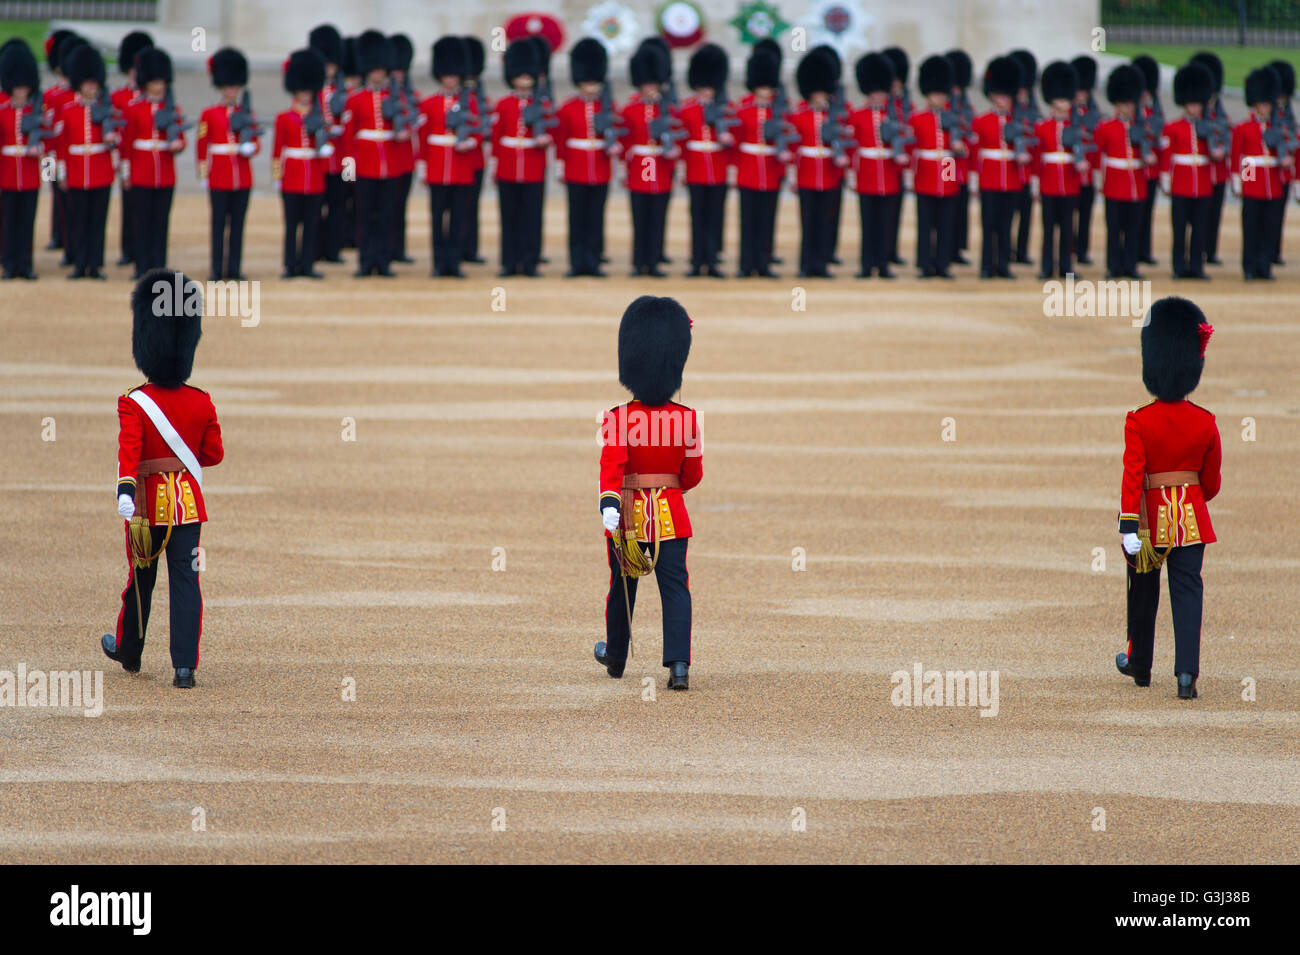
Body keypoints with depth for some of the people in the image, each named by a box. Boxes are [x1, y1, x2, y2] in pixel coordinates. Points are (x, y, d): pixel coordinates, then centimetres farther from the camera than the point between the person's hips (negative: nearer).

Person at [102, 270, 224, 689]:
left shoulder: (134, 404, -12)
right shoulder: (202, 403, -2)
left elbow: (128, 451, -25)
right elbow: (214, 453, 6)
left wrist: (125, 495, -36)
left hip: (148, 504, -1)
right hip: (189, 503, 1)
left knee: (141, 580, 16)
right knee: (186, 582, 0)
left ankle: (129, 652, 37)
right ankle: (185, 667, -10)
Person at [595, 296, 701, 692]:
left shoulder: (618, 419, -10)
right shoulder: (686, 418, -4)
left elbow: (612, 463, -25)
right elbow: (693, 474, 4)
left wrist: (609, 506, -35)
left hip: (628, 516, 0)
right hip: (671, 516, 0)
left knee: (622, 587, 17)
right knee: (675, 589, -1)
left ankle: (615, 658, 36)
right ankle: (679, 664, -18)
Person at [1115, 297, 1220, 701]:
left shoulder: (1139, 421, -12)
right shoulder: (1205, 422, -4)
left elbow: (1132, 477, -17)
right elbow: (1212, 480, 6)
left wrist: (1129, 530, -19)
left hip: (1151, 516, -1)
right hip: (1191, 521, 1)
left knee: (1143, 594, 17)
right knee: (1187, 592, -1)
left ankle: (1139, 665, 33)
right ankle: (1187, 672, -16)